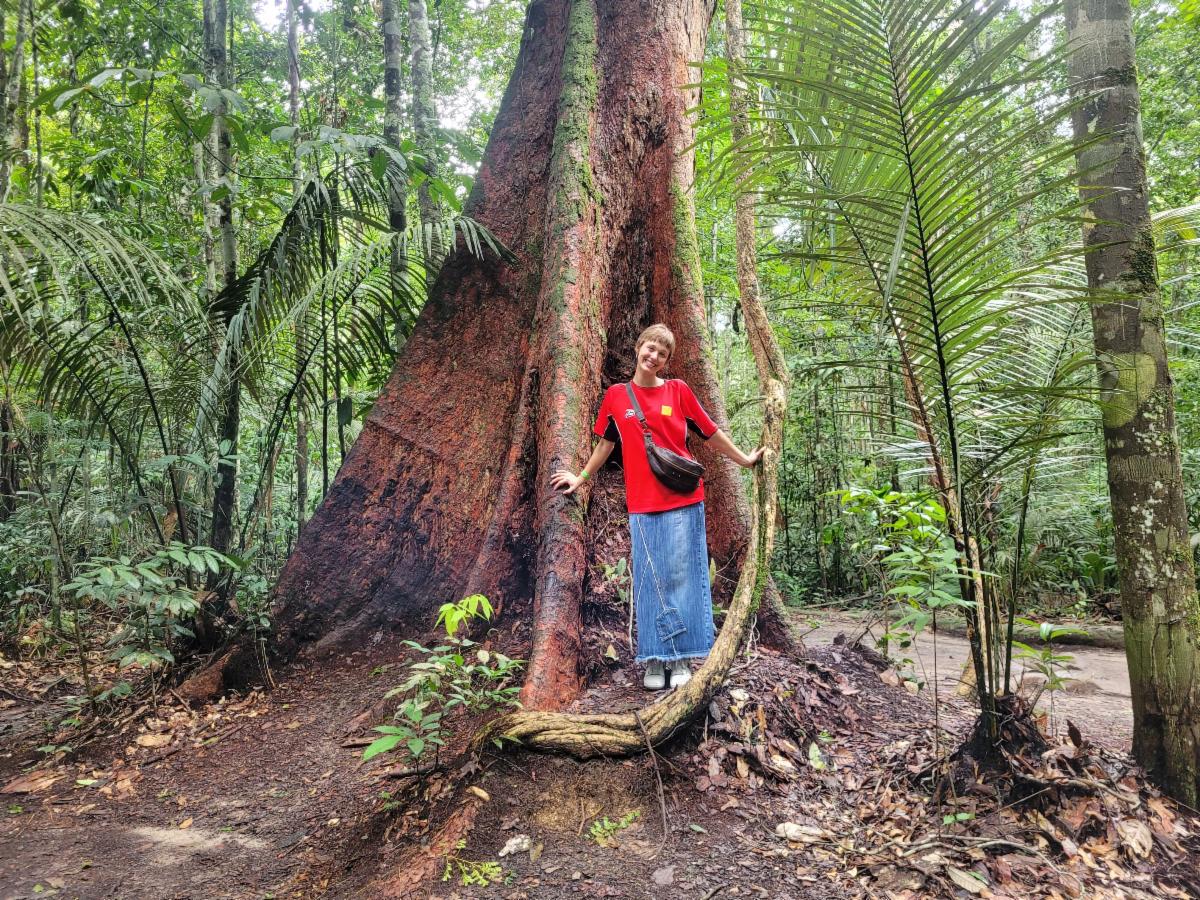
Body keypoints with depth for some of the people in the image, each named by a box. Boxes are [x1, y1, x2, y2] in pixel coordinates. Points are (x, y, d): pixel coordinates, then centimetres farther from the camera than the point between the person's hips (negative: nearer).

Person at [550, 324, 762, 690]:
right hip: (642, 503, 1)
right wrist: (581, 477, 22)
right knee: (651, 579, 5)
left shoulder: (678, 391, 4)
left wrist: (744, 460, 17)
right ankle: (654, 659, 14)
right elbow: (606, 443, 18)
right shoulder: (615, 396, 7)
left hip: (683, 499, 0)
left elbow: (711, 432, 12)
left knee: (683, 575, 3)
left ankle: (681, 658, 13)